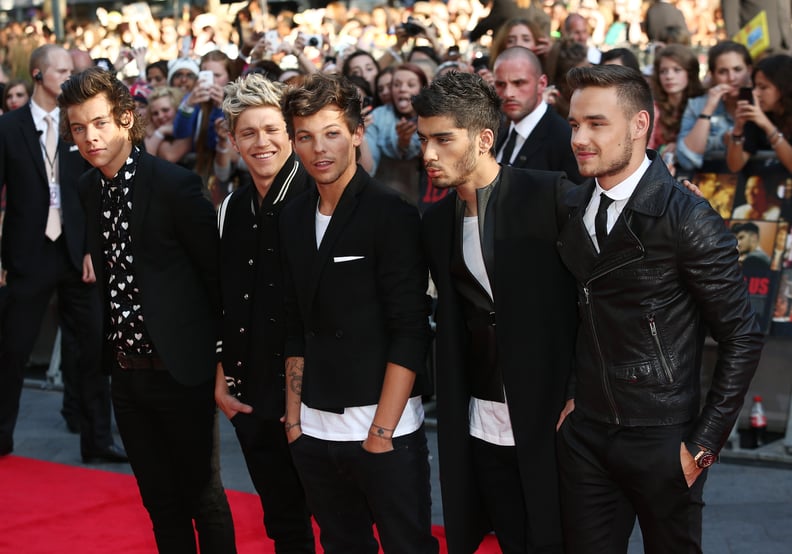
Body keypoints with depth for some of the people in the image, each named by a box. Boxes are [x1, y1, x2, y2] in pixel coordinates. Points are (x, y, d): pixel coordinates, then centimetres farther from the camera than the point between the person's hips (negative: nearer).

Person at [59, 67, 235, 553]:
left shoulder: (175, 185, -16)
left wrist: (217, 348, -7)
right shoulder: (89, 189, 5)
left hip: (180, 368, -6)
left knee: (202, 495, 6)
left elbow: (216, 270, -11)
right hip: (126, 370, 6)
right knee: (159, 498, 16)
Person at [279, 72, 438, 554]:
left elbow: (410, 331, -12)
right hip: (315, 433, 5)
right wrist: (295, 418, 8)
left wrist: (381, 432, -14)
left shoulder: (391, 214, -9)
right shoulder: (294, 218, 9)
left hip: (385, 432, -5)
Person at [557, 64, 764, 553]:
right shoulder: (571, 209, 4)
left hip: (662, 440, -5)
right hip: (585, 434, 5)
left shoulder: (688, 218, -14)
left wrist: (705, 444, -11)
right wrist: (569, 395, 8)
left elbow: (742, 337, -11)